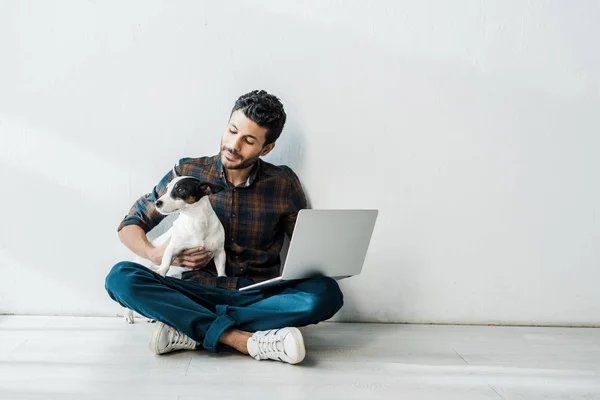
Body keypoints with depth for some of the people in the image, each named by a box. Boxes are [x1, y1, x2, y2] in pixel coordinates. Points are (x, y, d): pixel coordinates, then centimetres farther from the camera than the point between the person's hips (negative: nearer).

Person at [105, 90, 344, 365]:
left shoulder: (284, 184, 1)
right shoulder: (188, 172, 1)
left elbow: (308, 249, 7)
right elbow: (129, 227, 8)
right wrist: (155, 254, -14)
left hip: (259, 298, 0)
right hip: (197, 293, 0)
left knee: (326, 293, -29)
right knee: (121, 277, -24)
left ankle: (189, 330, -26)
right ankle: (243, 339, -31)